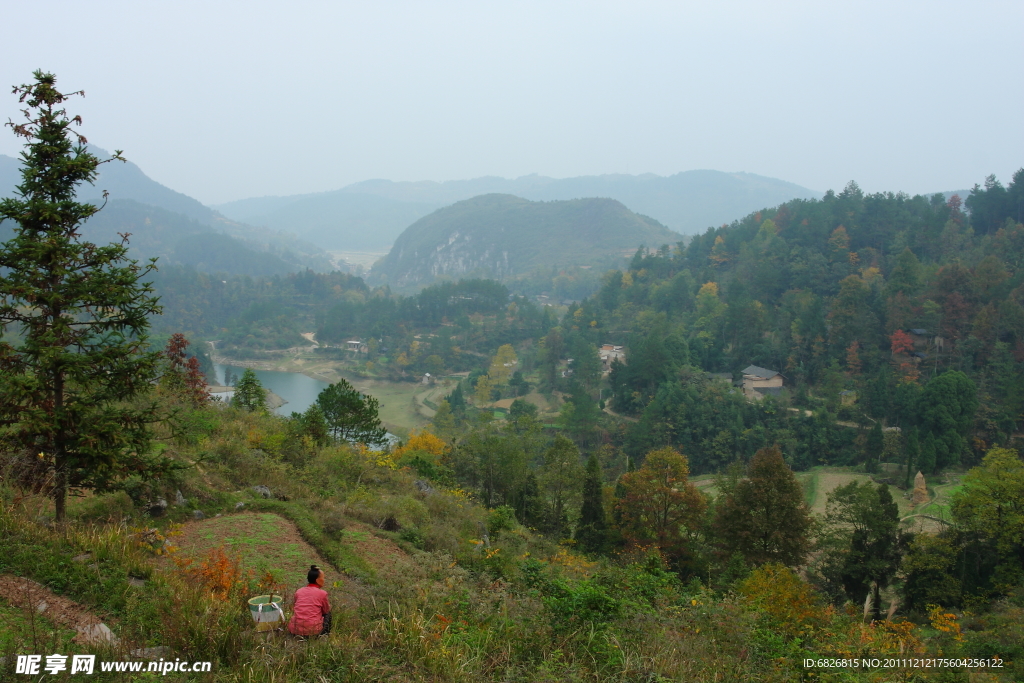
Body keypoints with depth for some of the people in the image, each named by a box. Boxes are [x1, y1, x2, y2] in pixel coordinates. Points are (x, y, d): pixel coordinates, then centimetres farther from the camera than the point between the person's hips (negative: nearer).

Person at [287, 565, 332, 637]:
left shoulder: (298, 591, 9)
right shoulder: (322, 593, -2)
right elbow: (326, 610, 13)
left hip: (295, 629, 3)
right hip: (313, 630, -3)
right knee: (327, 613, 25)